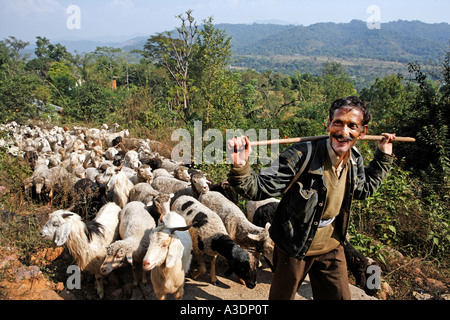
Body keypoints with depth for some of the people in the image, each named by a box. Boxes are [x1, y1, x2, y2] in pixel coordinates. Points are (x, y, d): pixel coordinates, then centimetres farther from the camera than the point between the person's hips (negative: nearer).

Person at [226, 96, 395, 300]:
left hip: (331, 248, 5)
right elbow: (261, 188, -30)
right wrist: (240, 168, -50)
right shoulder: (302, 155, -28)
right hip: (294, 249, -5)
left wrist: (384, 156, 11)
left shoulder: (355, 160, -6)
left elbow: (363, 189, 16)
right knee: (281, 297, 17)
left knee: (340, 297, 21)